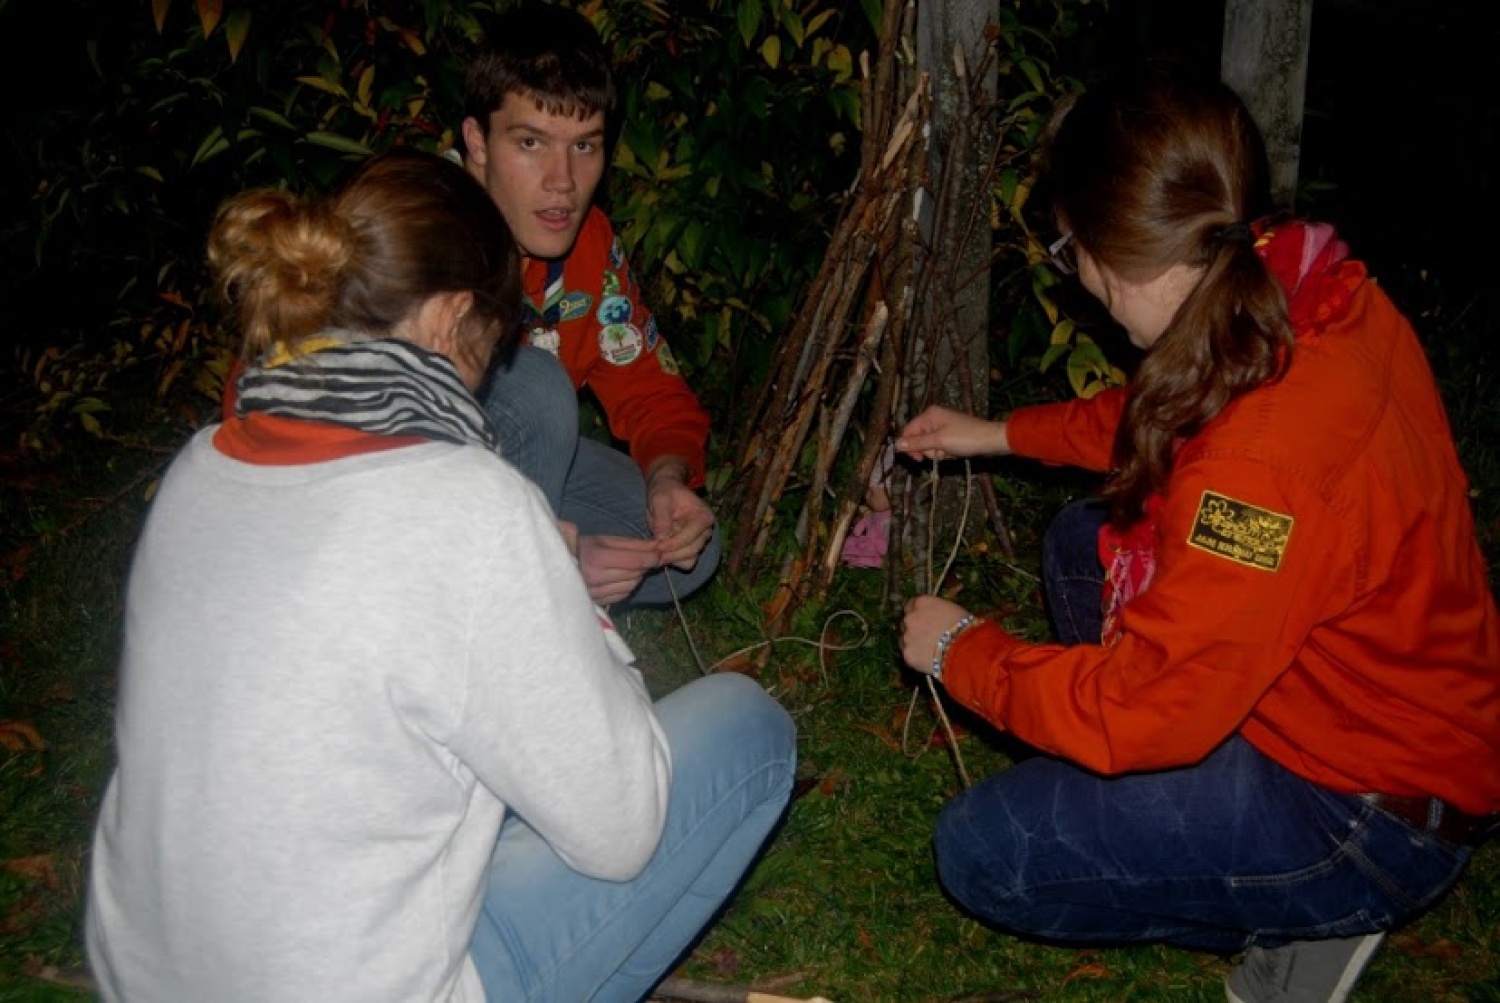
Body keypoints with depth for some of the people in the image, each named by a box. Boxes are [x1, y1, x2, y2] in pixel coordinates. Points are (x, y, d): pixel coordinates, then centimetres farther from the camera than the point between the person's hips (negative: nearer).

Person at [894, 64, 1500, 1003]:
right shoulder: (1318, 292, -10)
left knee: (982, 852, -9)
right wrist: (1000, 434, 19)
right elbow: (1167, 415, 14)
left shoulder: (1270, 461, -37)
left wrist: (963, 651, -11)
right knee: (1084, 540, 15)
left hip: (1370, 818, -9)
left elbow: (1137, 711, -28)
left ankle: (1310, 917, 4)